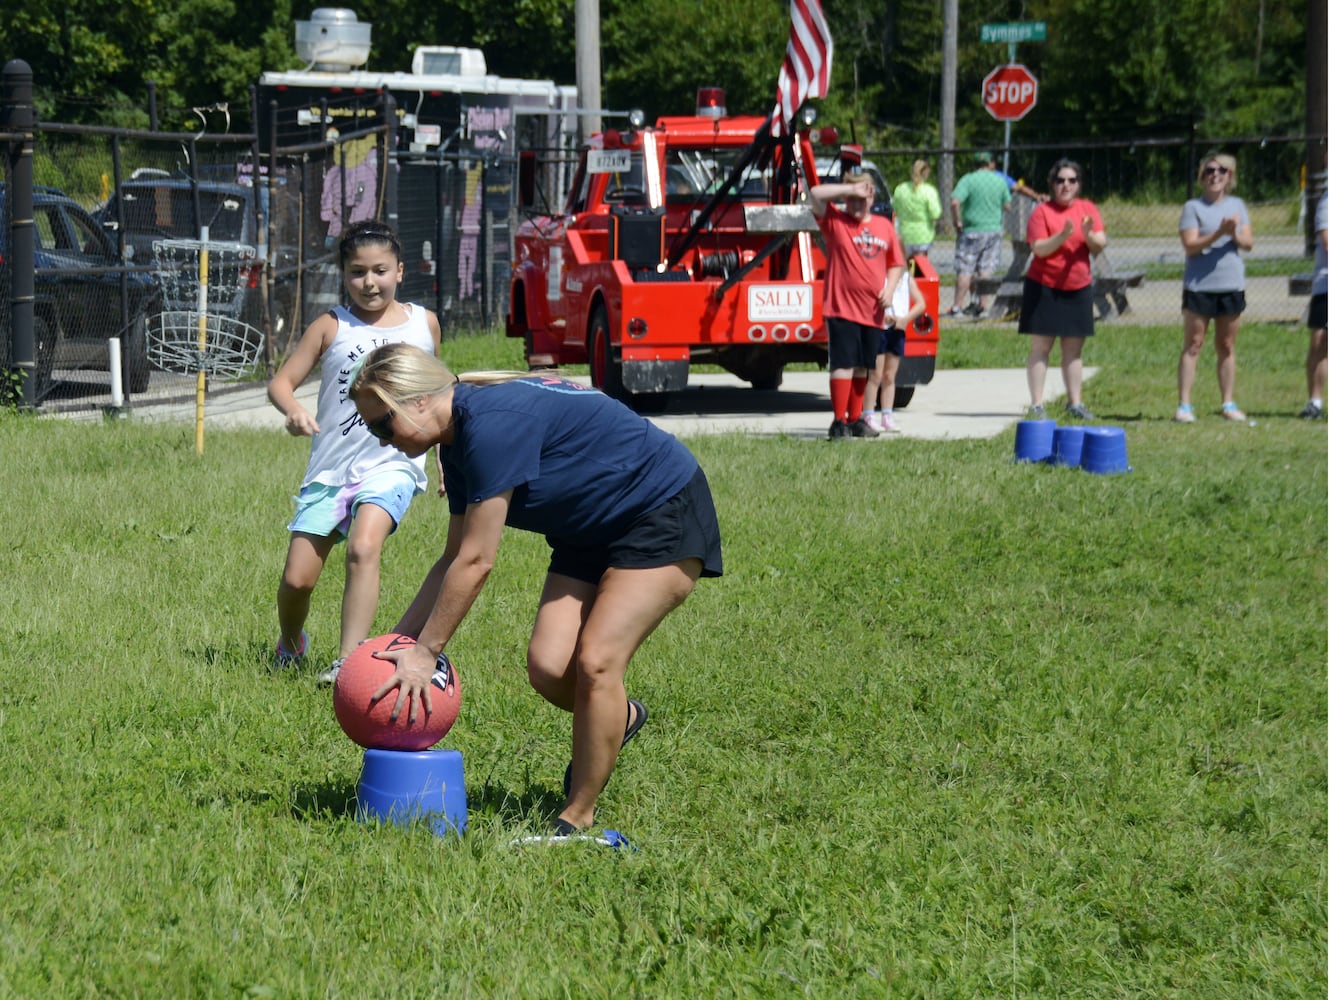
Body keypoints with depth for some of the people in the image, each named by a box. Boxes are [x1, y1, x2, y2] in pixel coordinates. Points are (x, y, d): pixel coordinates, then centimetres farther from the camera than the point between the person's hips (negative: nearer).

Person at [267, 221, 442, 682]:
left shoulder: (424, 323, 8)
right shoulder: (331, 327, 1)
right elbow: (281, 381, -2)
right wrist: (294, 411, -24)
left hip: (391, 466, -1)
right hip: (330, 467, 1)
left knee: (363, 547, -28)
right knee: (296, 579, -1)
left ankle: (349, 661, -30)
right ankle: (290, 644, 31)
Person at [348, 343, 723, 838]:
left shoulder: (493, 424, -30)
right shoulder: (459, 443, 0)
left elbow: (476, 562, -27)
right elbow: (454, 559, 10)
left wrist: (425, 653, -19)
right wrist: (395, 643, 6)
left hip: (664, 516, -9)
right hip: (591, 532, 9)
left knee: (594, 662, -17)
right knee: (548, 667, -6)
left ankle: (578, 819, -3)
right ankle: (618, 719, 25)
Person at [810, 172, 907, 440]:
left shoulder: (884, 226, 12)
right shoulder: (835, 222, 0)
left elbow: (896, 263, 19)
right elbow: (815, 194, -14)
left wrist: (889, 289, 2)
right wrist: (851, 189, -14)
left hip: (872, 312, 5)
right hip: (841, 307, -5)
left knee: (863, 368, 12)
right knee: (843, 365, -9)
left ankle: (856, 419, 21)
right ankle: (839, 422, -7)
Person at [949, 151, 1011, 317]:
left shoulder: (968, 180, -9)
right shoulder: (1000, 181, 3)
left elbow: (955, 202, -20)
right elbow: (1007, 204, 13)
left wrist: (957, 221, -9)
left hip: (972, 230, -3)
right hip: (994, 231, 3)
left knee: (965, 270, -2)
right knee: (986, 270, 7)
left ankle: (957, 307, -3)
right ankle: (981, 306, 6)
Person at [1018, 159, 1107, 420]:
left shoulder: (1088, 209, 6)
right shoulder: (1042, 211, -5)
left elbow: (1100, 246, 0)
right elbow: (1039, 248, -15)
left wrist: (1089, 235, -21)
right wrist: (1063, 235, -29)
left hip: (1078, 289, 4)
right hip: (1044, 288, -4)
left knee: (1073, 350, 8)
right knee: (1040, 348, -4)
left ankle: (1074, 403, 14)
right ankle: (1037, 404, -4)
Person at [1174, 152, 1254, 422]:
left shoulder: (1237, 205, 11)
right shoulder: (1193, 207, -1)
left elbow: (1248, 243, 4)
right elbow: (1190, 246, -11)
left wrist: (1235, 234, -18)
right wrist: (1219, 233, -22)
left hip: (1232, 285, 4)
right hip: (1199, 286, -3)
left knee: (1227, 346, 8)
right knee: (1193, 346, -4)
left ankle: (1228, 403, 14)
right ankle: (1184, 405, -4)